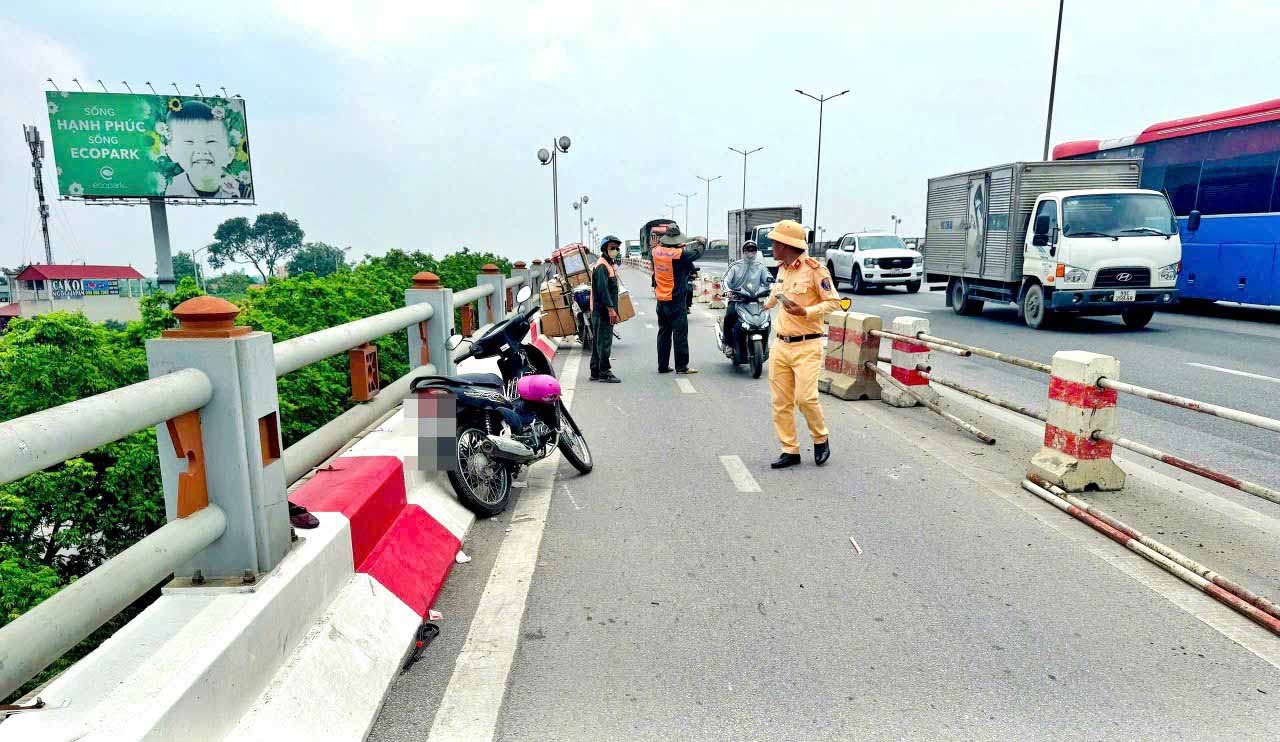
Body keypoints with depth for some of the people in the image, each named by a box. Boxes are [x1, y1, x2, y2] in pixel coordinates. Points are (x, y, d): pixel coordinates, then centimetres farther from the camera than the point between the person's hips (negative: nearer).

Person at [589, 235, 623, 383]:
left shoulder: (610, 265, 20)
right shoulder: (602, 265, -13)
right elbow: (602, 289, -22)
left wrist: (613, 309, 20)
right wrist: (611, 308, -25)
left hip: (606, 311, 11)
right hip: (603, 311, -11)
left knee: (599, 342, 13)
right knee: (604, 342, -8)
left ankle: (595, 372, 19)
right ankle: (604, 373, -5)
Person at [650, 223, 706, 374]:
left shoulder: (656, 251, -1)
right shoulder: (680, 254, -17)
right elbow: (697, 252, -3)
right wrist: (702, 242, 17)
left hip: (661, 300, 6)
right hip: (677, 300, -6)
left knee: (663, 333, 13)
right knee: (680, 333, 1)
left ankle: (663, 365, 17)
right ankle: (682, 366, 3)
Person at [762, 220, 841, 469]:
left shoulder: (814, 269, -10)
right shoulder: (782, 269, 13)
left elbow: (833, 301, -9)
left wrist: (805, 312, -20)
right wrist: (767, 304, 45)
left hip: (806, 346, -7)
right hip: (781, 345, 7)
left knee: (805, 397, -13)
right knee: (781, 402, 4)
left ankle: (821, 440, 13)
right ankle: (790, 450, 13)